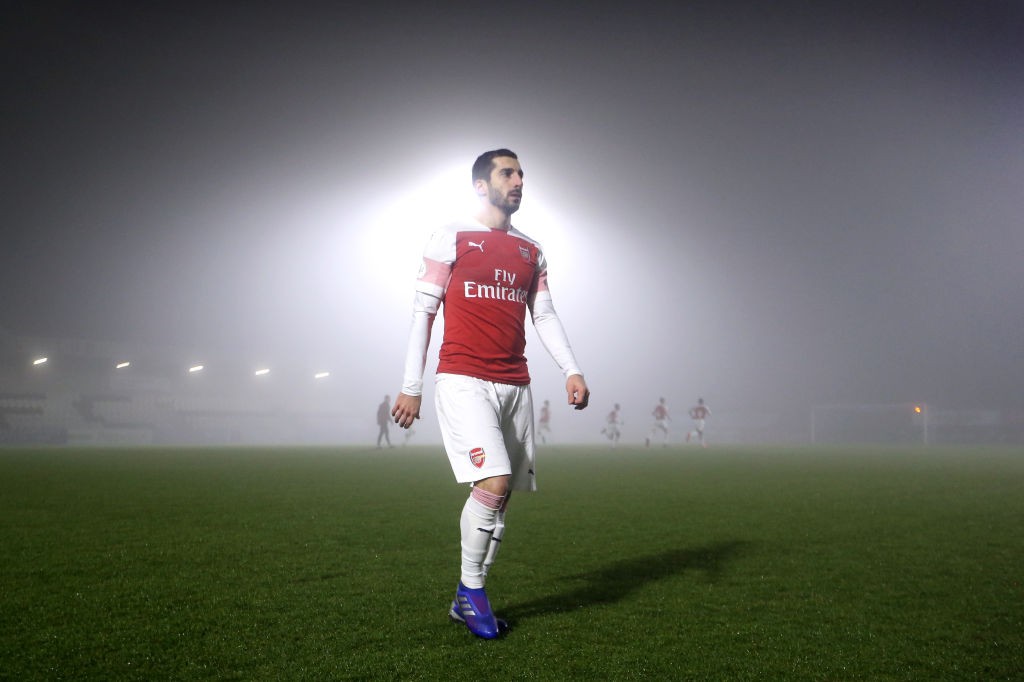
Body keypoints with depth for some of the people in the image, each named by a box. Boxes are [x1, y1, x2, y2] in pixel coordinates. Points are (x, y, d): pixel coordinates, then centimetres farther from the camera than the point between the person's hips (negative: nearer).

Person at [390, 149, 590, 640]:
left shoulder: (532, 251, 17)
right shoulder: (451, 239, 2)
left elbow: (544, 315, 14)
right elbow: (422, 312, 0)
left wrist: (571, 370, -1)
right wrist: (411, 387, -4)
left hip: (515, 386, 6)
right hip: (463, 380, -5)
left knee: (500, 494, 5)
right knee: (494, 483, -18)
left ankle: (466, 601, 20)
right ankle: (470, 589, 4)